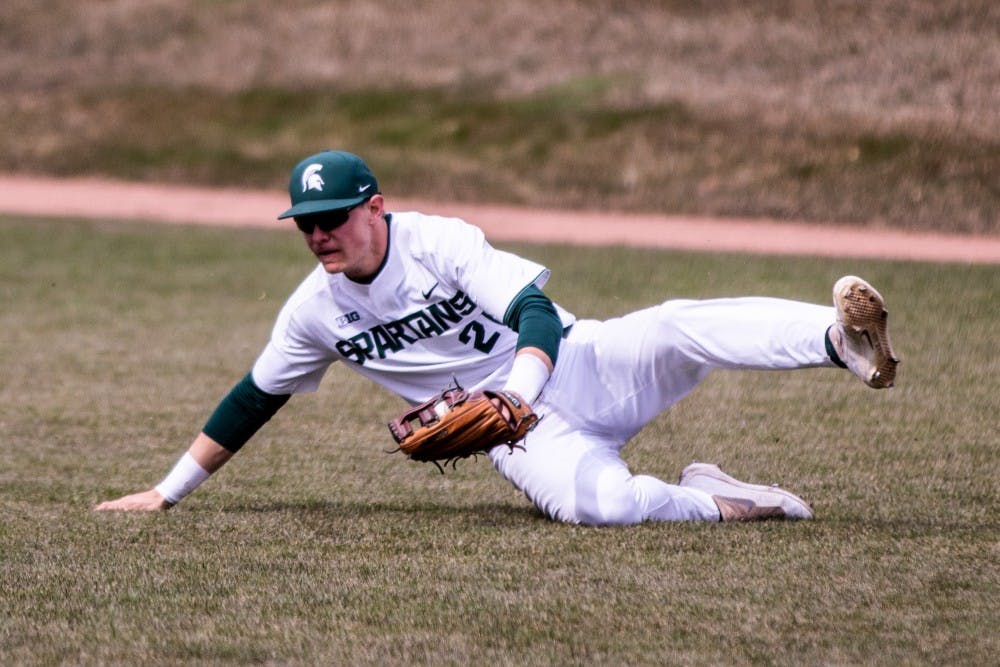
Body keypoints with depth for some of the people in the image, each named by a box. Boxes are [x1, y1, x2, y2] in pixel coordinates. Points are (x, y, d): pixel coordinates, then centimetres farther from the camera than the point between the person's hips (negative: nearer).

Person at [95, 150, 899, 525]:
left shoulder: (442, 244, -12)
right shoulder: (315, 310, 1)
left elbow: (537, 313, -23)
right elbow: (254, 399, 13)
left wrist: (515, 393, -42)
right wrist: (171, 490, 12)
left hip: (577, 366, -2)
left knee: (677, 327, -32)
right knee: (597, 502, -35)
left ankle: (841, 339, -47)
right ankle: (714, 501, -14)